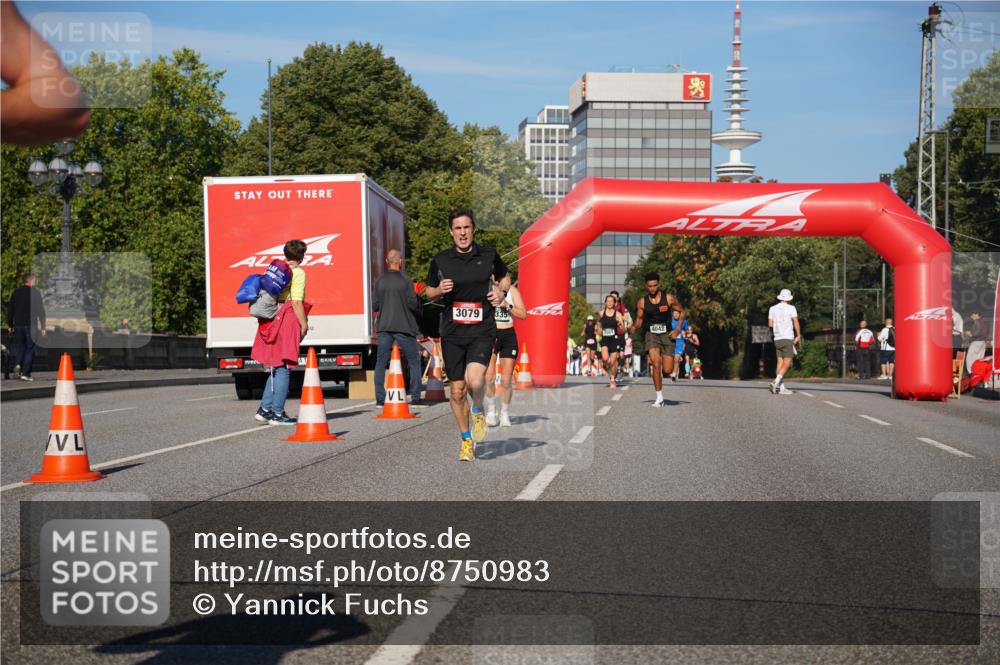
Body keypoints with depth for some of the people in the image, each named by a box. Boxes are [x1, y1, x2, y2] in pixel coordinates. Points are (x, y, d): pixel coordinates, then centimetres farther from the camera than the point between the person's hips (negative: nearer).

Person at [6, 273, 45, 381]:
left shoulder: (16, 292, 7)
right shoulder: (35, 292, -5)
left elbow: (10, 310, 11)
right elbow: (41, 310, -6)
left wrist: (11, 325, 18)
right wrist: (42, 327, -2)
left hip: (18, 325, 4)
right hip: (31, 325, -4)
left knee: (19, 347, 15)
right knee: (30, 348, 3)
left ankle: (17, 365, -10)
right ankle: (25, 373, -2)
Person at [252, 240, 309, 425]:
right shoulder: (298, 273, -8)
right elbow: (297, 302, -15)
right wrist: (304, 325, -10)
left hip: (273, 319, 8)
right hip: (289, 321, -7)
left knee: (277, 368, 15)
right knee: (283, 368, -3)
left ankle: (265, 409, 13)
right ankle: (277, 413, -2)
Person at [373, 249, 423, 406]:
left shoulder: (379, 281, 2)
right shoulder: (406, 281, -8)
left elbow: (374, 306, 4)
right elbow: (413, 304, -9)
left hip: (384, 327, 3)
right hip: (403, 326, -3)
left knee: (381, 362, 9)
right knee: (414, 361, 8)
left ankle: (380, 398, 3)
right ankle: (415, 397, 2)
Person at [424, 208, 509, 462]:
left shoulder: (489, 256, 2)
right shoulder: (440, 260, 2)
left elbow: (504, 277, 21)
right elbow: (429, 292, 15)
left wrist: (500, 292, 0)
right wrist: (439, 290, -8)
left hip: (482, 330, -2)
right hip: (452, 333, 2)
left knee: (474, 381, -23)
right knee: (457, 390, 4)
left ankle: (478, 411, 12)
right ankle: (466, 439, 25)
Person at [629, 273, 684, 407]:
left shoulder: (668, 298, -5)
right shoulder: (642, 302, -1)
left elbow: (682, 312, 5)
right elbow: (639, 320, 9)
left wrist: (677, 330, -5)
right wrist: (634, 327, -15)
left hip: (667, 335, 0)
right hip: (651, 335, 0)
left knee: (668, 370, -5)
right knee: (656, 363, -21)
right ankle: (659, 397, -13)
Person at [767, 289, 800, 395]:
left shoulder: (772, 308, 8)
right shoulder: (791, 308, -4)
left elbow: (770, 324, 9)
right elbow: (796, 322, -11)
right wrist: (798, 336, -4)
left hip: (777, 339, 5)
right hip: (788, 338, -5)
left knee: (780, 362, 7)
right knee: (787, 363, -7)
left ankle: (781, 387, 3)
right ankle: (776, 382, -24)